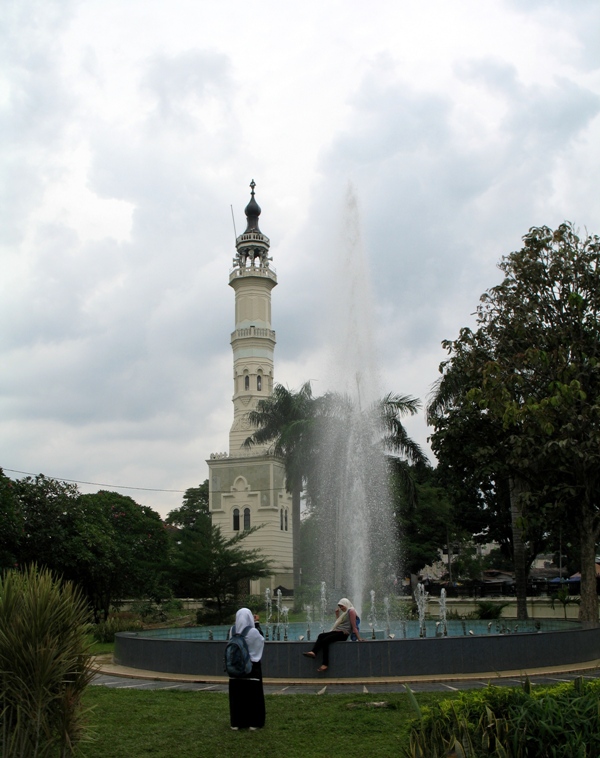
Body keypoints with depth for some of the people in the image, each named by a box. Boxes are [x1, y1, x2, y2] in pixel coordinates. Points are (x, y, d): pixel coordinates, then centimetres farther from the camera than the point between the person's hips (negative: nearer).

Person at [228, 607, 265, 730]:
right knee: (253, 694, 5)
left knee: (237, 694, 11)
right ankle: (253, 722, 8)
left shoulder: (233, 630, -8)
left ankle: (236, 722, 15)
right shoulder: (253, 631, -17)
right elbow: (262, 640, 1)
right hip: (252, 667, -3)